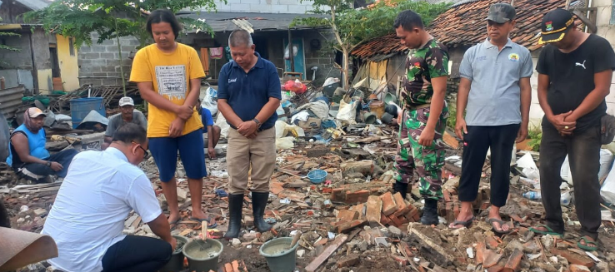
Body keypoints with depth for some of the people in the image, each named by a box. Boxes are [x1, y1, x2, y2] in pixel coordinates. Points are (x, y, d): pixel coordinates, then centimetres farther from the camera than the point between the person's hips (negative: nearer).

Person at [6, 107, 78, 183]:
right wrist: (49, 164, -27)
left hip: (44, 160, 9)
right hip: (26, 165, -9)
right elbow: (25, 158, -24)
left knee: (72, 152, -6)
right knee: (43, 168, -42)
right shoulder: (20, 135, -17)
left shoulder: (41, 129, 9)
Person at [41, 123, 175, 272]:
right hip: (82, 259, -8)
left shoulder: (82, 156, 4)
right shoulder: (133, 175, -14)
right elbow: (157, 221, -4)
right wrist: (169, 240, 17)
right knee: (163, 250, 1)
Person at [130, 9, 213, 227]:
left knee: (196, 169, 8)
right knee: (166, 173, 11)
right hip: (159, 127, -1)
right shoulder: (144, 55, -5)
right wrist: (178, 109, -18)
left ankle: (197, 210, 25)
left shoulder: (189, 53, -2)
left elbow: (195, 88, -5)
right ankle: (174, 212, 29)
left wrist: (181, 118, -15)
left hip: (190, 124, 1)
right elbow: (145, 92, -10)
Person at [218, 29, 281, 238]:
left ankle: (259, 218, 24)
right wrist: (240, 124, -14)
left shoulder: (268, 68, -6)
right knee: (235, 182, 5)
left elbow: (274, 100, -10)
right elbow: (221, 102, -2)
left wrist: (254, 123, -18)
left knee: (262, 180, 8)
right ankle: (234, 222, 17)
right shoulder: (227, 70, -1)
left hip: (264, 133, -1)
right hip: (237, 134, 1)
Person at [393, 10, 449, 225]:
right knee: (403, 157, 18)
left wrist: (430, 127, -26)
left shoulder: (435, 51, -19)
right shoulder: (414, 49, 8)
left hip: (426, 115, -9)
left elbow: (439, 91, -23)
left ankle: (431, 209, 13)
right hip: (409, 113, 9)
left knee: (427, 163, -1)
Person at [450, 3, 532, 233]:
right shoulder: (473, 52, 5)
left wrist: (525, 122, 7)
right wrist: (460, 117, -1)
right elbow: (464, 86, 6)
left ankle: (495, 213, 21)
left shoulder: (521, 54, 6)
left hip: (507, 123, 0)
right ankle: (466, 210, 19)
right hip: (476, 122, 0)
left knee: (501, 169, 8)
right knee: (470, 166, 6)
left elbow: (525, 89, 9)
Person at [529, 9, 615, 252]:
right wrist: (551, 116, -8)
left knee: (584, 178, -5)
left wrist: (573, 116, -14)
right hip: (553, 125, 5)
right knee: (548, 172, 5)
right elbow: (542, 88, 6)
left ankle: (590, 231, 10)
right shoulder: (548, 52, 4)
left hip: (586, 127, -4)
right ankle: (553, 223, 19)